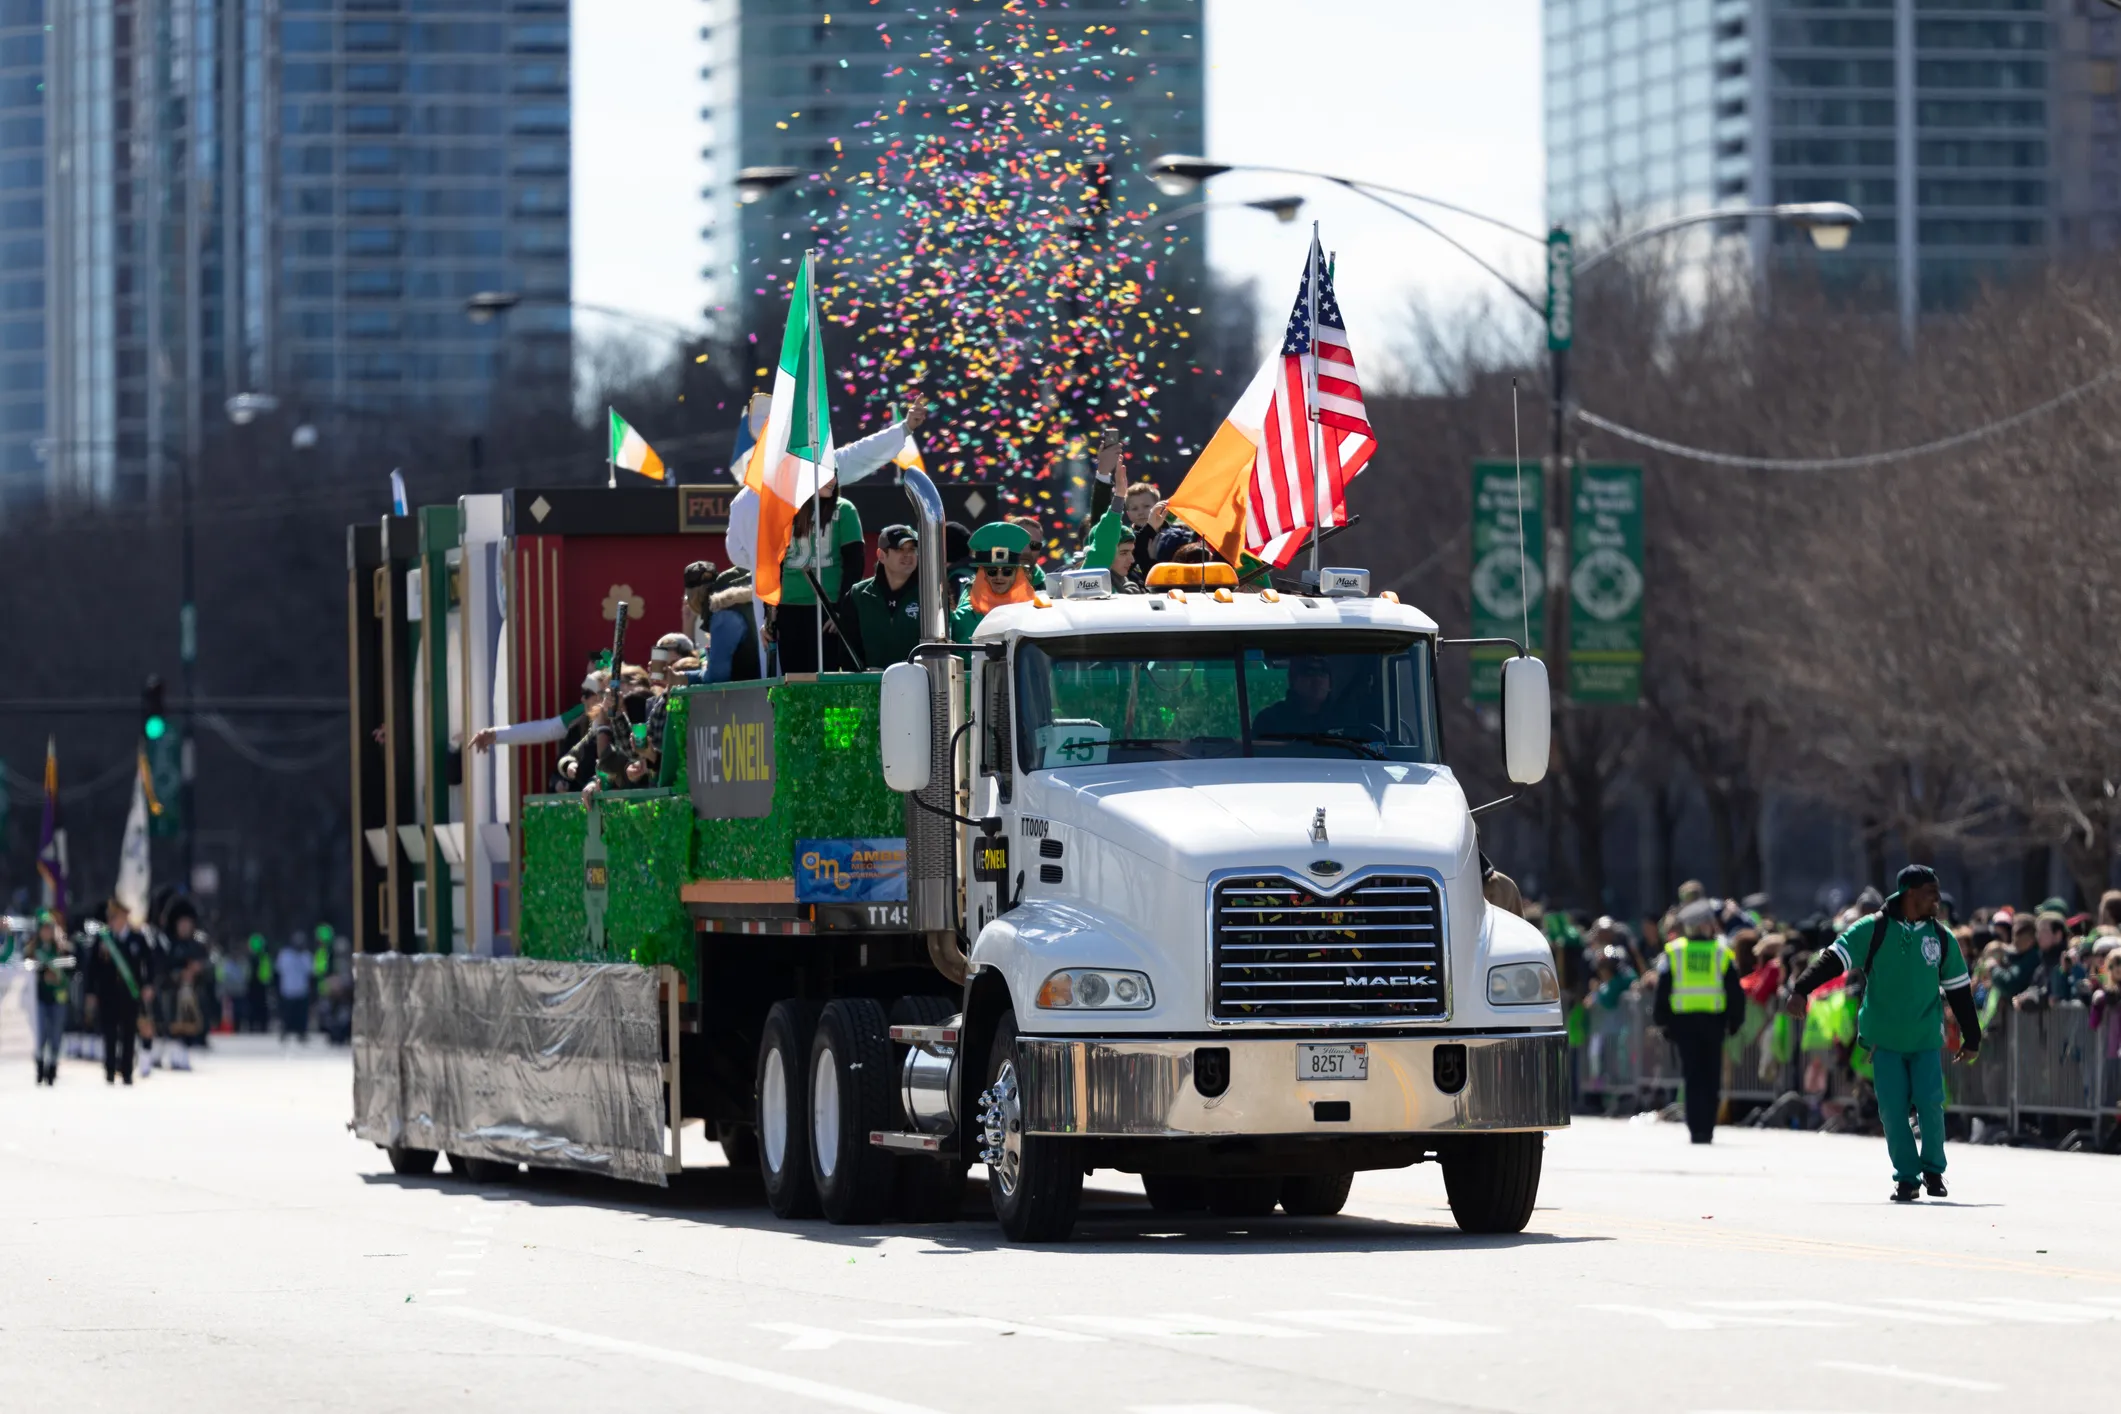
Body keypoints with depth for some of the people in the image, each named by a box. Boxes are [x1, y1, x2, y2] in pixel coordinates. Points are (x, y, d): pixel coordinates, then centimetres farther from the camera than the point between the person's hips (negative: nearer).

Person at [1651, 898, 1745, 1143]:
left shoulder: (1673, 951, 0)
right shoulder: (1723, 952, 1)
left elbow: (1663, 990, 0)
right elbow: (1736, 992, 2)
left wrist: (1661, 1021, 7)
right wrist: (1735, 1021, 11)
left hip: (1683, 1020, 0)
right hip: (1713, 1020, 0)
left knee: (1692, 1077, 3)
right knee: (1711, 1077, 7)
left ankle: (1696, 1129, -5)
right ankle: (1707, 1130, 5)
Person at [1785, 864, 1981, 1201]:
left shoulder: (1941, 938, 4)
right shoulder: (1873, 930, -5)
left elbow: (1958, 990, 10)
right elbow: (1835, 959, -8)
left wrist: (1971, 1038, 13)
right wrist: (1801, 989, -21)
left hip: (1927, 1038, 1)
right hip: (1884, 1037, -1)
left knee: (1930, 1104, -8)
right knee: (1892, 1109, -4)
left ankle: (1933, 1170, 13)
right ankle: (1906, 1177, 8)